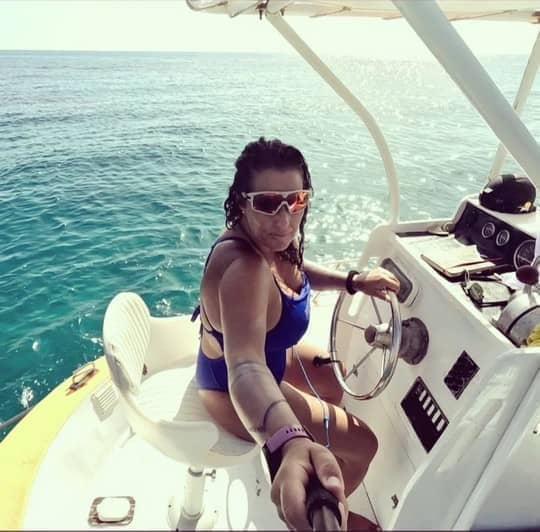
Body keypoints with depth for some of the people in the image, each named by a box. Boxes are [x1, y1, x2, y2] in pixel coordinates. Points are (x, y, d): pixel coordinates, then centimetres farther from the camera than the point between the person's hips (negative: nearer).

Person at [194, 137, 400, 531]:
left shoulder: (269, 239, -13)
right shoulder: (243, 269, -41)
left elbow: (295, 271, 8)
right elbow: (245, 369, -56)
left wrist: (353, 282, -5)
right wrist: (291, 443, -74)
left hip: (266, 352, 9)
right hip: (236, 391, -8)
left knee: (336, 381, 30)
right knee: (363, 444, 3)